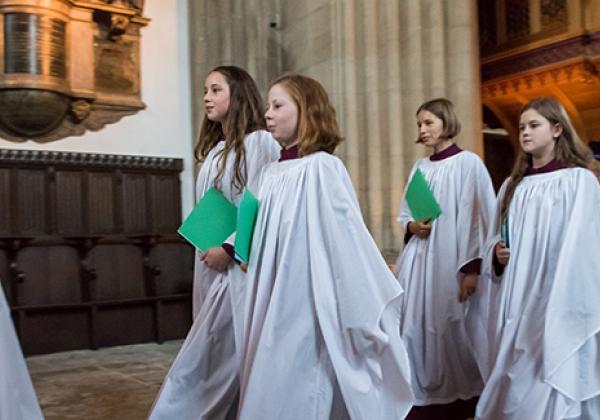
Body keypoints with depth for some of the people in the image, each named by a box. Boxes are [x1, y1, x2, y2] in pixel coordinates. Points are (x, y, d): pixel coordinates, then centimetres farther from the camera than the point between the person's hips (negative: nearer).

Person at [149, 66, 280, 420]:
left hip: (239, 262, -8)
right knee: (217, 358, 11)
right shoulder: (215, 148, 18)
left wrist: (229, 248, -16)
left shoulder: (258, 141, -7)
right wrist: (204, 246, 11)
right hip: (210, 261, 8)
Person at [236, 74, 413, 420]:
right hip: (272, 303, 7)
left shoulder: (323, 167, -12)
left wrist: (366, 310, -15)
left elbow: (347, 238, -15)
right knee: (268, 390, 14)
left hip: (309, 305, -7)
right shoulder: (271, 172, 11)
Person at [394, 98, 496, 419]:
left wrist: (472, 268, -14)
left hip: (450, 261, -5)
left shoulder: (468, 163, -4)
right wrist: (412, 226, -4)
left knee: (449, 329, 2)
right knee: (416, 328, 5)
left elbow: (480, 220, -8)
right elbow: (403, 214, 19)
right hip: (417, 260, 5)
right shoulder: (419, 167, 13)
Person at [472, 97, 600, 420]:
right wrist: (497, 254, -4)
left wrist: (567, 306, -16)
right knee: (511, 390, 11)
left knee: (547, 392, -2)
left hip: (555, 302, -5)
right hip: (514, 299, 6)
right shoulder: (513, 185, 13)